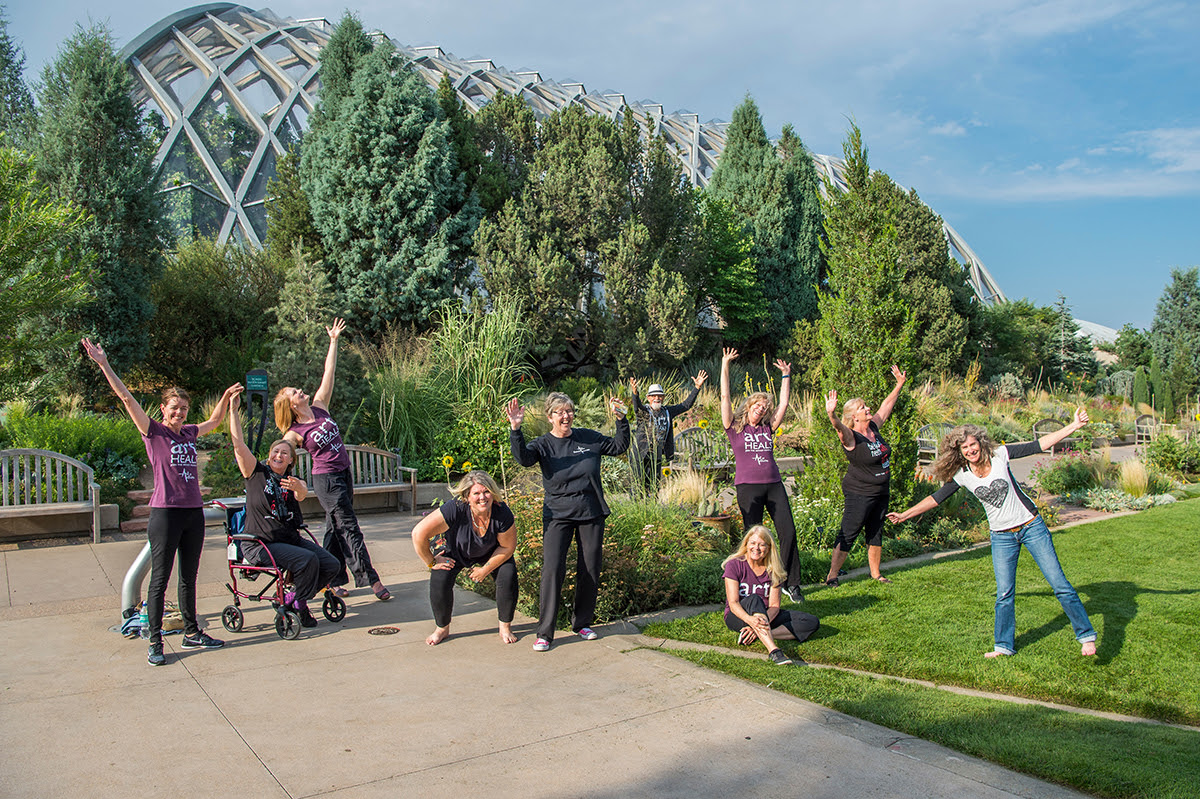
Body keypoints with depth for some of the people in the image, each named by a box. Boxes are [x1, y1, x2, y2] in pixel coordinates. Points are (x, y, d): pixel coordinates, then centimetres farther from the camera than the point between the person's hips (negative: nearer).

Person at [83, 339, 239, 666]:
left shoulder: (189, 433, 13)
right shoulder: (153, 432, -1)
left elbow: (214, 421, 32)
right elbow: (127, 399, -9)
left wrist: (226, 397, 25)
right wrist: (104, 365, -14)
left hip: (194, 511, 6)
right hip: (165, 512, -6)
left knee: (189, 577, 14)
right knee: (160, 579, -1)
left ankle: (191, 632, 24)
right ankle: (155, 642, 7)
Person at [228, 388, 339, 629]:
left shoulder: (293, 481, 8)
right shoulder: (256, 472, 1)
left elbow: (302, 495, -17)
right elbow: (238, 444, -11)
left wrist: (298, 488, -41)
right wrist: (233, 411, -14)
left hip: (291, 538, 6)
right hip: (260, 544, -5)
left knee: (332, 565, -8)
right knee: (308, 560, -26)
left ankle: (292, 598, 10)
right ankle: (298, 606, -2)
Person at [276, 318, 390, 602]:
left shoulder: (319, 407, 5)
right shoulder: (295, 433, -8)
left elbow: (329, 373, 5)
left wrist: (333, 341, 5)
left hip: (344, 475, 6)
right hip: (325, 479, -6)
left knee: (335, 528, 12)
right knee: (349, 528, -7)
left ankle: (331, 580, 21)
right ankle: (371, 579, -6)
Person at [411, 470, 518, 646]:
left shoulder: (502, 513, -33)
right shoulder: (455, 509, -40)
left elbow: (507, 547, -17)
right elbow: (419, 533, -36)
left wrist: (485, 570, -14)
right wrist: (431, 562, -23)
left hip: (491, 554, 1)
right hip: (456, 552, -1)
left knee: (508, 577, -20)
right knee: (439, 580, -20)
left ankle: (505, 627, 4)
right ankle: (442, 629, 7)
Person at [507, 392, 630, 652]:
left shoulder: (589, 438, 3)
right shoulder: (543, 444, -3)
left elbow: (619, 446, 12)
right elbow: (523, 458, -23)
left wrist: (621, 420, -2)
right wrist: (516, 430, -38)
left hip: (591, 514, 3)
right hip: (558, 516, -3)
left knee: (590, 570, 7)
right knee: (552, 569, -12)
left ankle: (582, 623, 26)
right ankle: (544, 633, -3)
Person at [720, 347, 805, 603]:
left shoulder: (768, 429, 15)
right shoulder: (735, 428, 5)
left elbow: (783, 403, 17)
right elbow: (725, 397, 1)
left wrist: (786, 375, 17)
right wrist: (725, 365, 0)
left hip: (774, 485, 4)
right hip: (748, 486, -4)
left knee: (788, 532, -2)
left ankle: (791, 583, 8)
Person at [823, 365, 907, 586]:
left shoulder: (873, 427, 3)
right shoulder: (850, 437, -19)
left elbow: (886, 406, 16)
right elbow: (840, 428, -41)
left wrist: (899, 384, 20)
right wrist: (831, 415, -62)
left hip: (880, 492, 8)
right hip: (859, 493, -8)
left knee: (875, 533, 17)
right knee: (848, 535, -7)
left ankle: (875, 573, 29)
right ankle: (831, 576, -2)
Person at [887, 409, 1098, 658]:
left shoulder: (999, 455, -9)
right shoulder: (961, 475, -5)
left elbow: (1039, 445, -7)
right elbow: (936, 498, 2)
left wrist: (1074, 426, -11)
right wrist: (904, 515, 3)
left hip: (1031, 525, -1)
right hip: (1002, 537, 1)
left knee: (1059, 584, 1)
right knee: (1004, 595, 2)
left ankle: (1086, 635, 16)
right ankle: (1004, 646, 18)